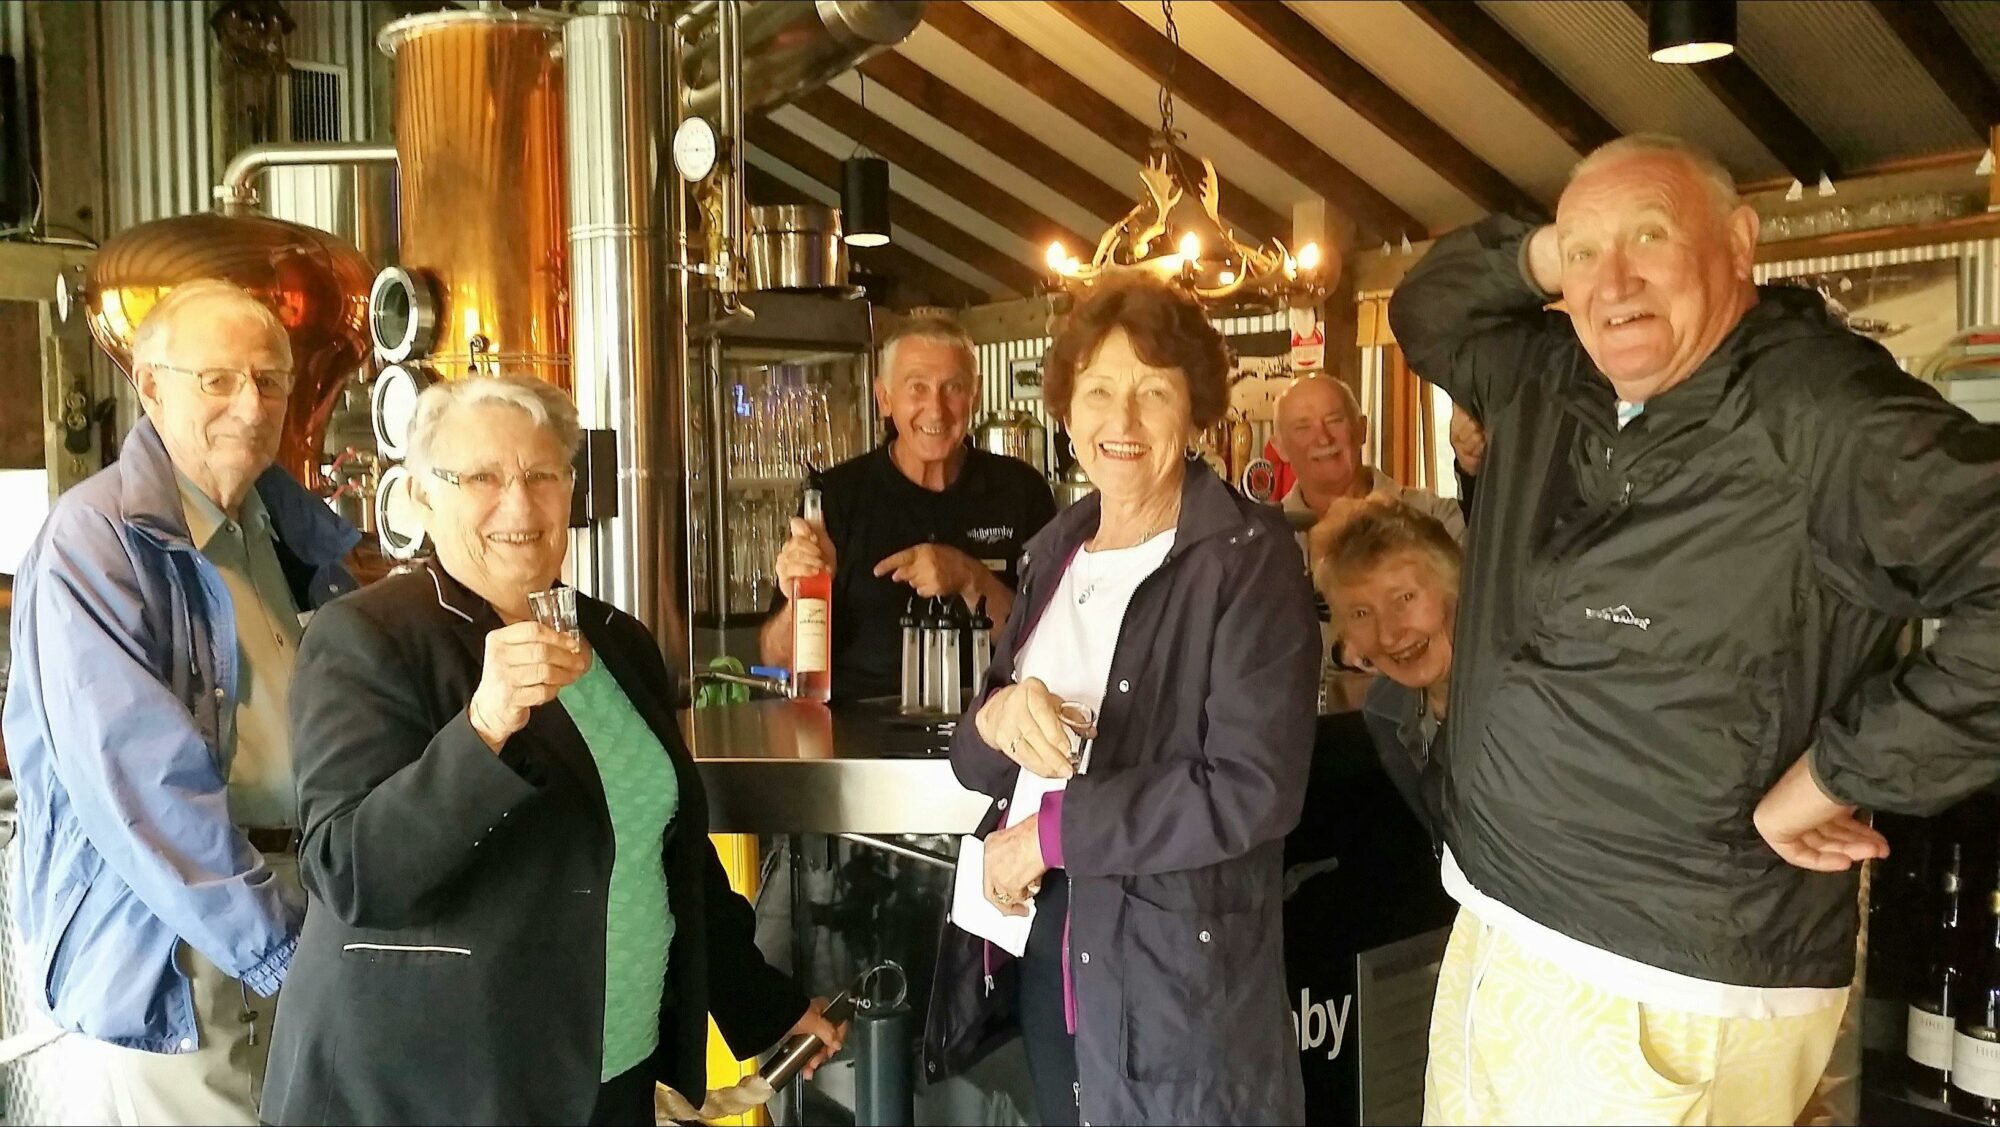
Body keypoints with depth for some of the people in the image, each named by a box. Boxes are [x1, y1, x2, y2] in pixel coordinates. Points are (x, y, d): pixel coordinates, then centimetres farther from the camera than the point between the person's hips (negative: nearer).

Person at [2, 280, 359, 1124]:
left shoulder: (297, 534, 6)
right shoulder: (94, 540, -14)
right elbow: (138, 783, -21)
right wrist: (278, 946, -18)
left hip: (305, 918, 6)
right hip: (163, 959, -6)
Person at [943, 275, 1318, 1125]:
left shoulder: (1248, 557, -12)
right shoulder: (1055, 549, 8)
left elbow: (1255, 790, -21)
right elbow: (974, 763, 9)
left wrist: (1052, 830, -17)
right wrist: (998, 719, -14)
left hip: (1177, 960, -6)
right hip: (1043, 938, 6)